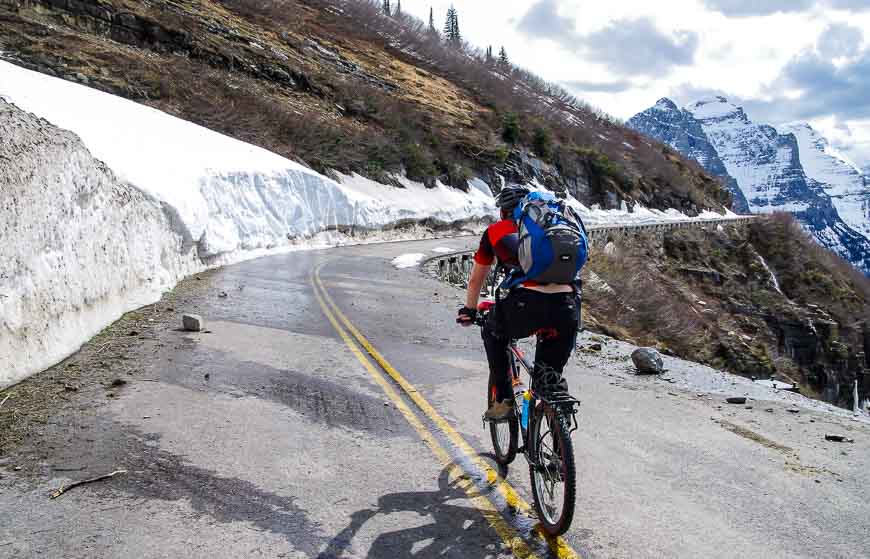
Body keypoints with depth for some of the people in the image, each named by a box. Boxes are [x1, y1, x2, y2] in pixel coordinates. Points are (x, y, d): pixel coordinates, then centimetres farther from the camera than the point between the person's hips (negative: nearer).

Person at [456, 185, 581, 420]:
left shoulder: (495, 231, 24)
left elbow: (476, 280, 35)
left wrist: (469, 311, 51)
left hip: (527, 304, -3)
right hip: (567, 308, 3)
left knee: (493, 333, 28)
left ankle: (503, 402, 22)